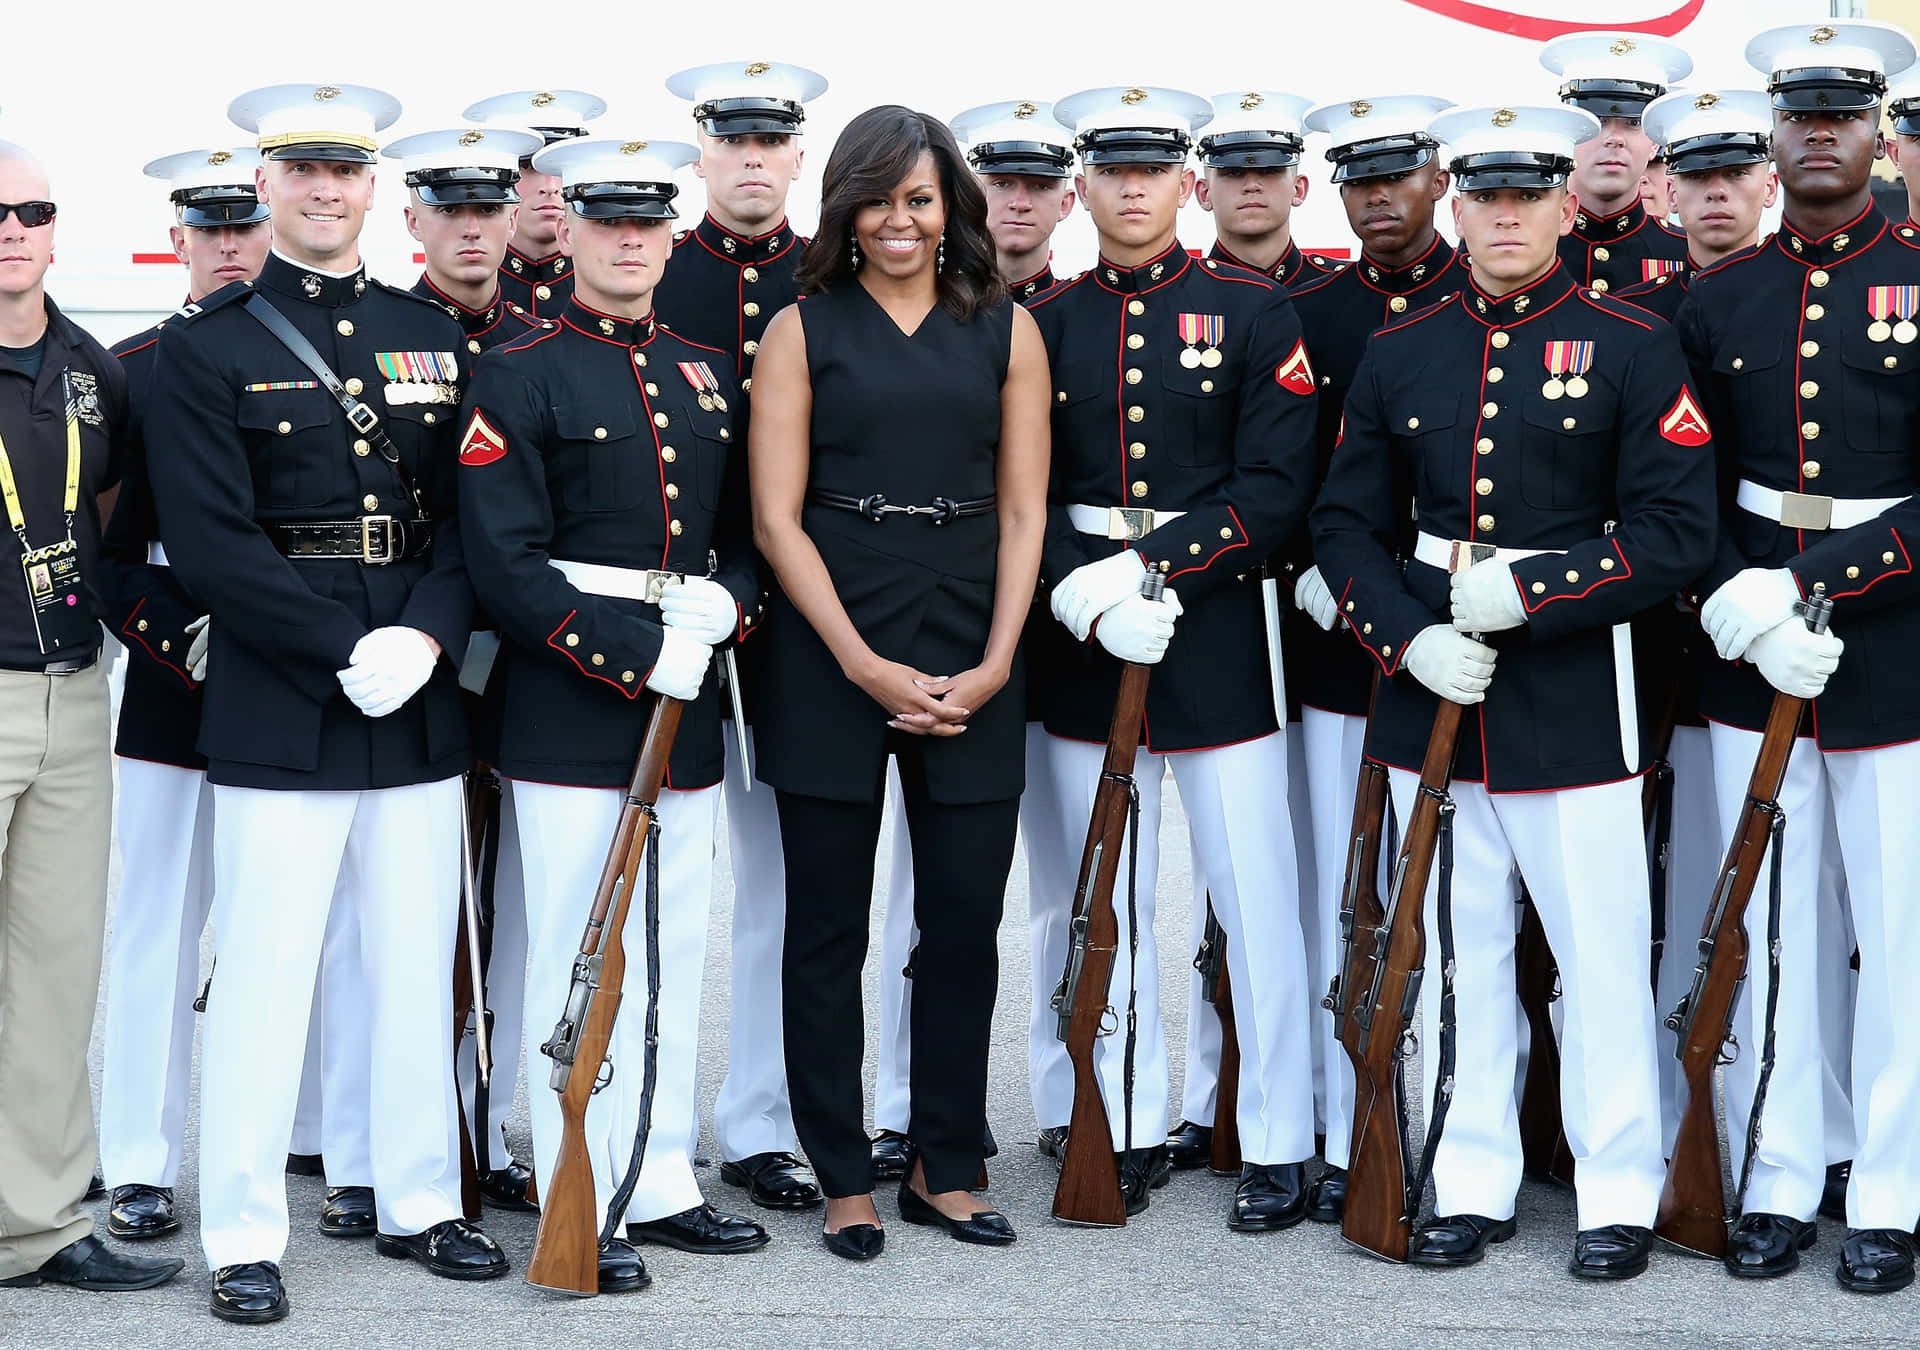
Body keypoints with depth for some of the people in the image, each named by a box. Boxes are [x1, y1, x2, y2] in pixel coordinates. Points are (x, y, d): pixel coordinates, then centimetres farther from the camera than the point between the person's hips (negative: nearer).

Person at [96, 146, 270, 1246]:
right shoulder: (133, 368, 4)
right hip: (174, 682, -1)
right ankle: (141, 1164, 11)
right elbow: (105, 547, 1)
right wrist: (184, 636, -13)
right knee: (163, 920, 3)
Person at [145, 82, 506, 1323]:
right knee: (265, 976, -1)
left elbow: (471, 516, 8)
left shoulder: (434, 338, 12)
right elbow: (208, 540, -9)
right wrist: (347, 651, -16)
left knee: (420, 969, 11)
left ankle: (421, 1204, 24)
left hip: (421, 708, 4)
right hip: (277, 713, -4)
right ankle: (246, 1239, 9)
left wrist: (426, 636, -10)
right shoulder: (206, 348, -1)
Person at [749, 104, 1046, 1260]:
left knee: (966, 919, 5)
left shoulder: (1007, 330, 8)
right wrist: (865, 665, -12)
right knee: (829, 924, 4)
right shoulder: (803, 330, 3)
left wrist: (995, 664, -8)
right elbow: (777, 520, -3)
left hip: (970, 656, 2)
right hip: (830, 654, -2)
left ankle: (945, 1167, 19)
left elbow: (1023, 513, 5)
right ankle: (845, 1179, 15)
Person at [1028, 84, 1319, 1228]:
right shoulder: (1044, 324, 7)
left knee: (1255, 899, 1)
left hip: (1219, 635, -3)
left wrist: (1152, 568, -17)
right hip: (1086, 649, 3)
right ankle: (1131, 1128, 20)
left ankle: (1278, 1143, 11)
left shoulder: (1256, 314, 0)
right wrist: (1086, 597, -15)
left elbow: (1278, 488, -8)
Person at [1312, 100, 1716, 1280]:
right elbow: (1346, 522, 9)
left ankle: (1620, 1192, 15)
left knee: (1601, 951, 1)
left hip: (1575, 699, -3)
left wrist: (1524, 593, -17)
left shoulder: (1634, 348, -3)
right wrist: (1410, 638, -8)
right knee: (1460, 949, 10)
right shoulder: (1398, 353, 8)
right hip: (1431, 696, 3)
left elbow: (1678, 530, -9)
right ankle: (1474, 1183, 22)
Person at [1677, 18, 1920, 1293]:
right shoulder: (1719, 299, 8)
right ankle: (1778, 1185, 20)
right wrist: (1740, 608, -10)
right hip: (1753, 659, 3)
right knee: (1766, 930, 8)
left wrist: (1817, 579, -15)